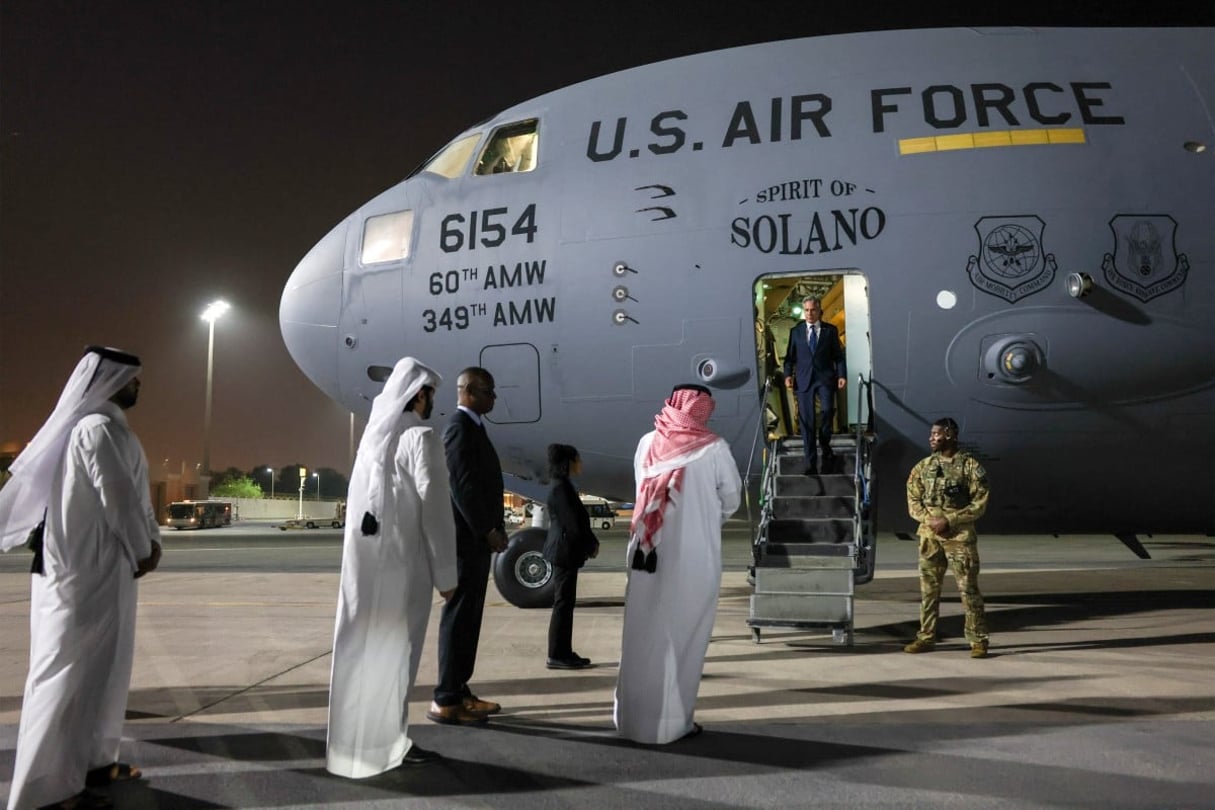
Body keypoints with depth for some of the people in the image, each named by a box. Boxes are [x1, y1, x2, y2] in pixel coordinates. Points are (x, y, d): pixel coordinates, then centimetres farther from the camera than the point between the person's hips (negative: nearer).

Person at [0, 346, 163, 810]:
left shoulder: (108, 427, 14)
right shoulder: (99, 428, -18)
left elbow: (134, 492, 13)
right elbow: (119, 495, -19)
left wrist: (150, 539, 1)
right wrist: (144, 549, -6)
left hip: (101, 569, 10)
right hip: (87, 572, -10)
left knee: (100, 667, 16)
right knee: (74, 671, -3)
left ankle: (92, 760, 27)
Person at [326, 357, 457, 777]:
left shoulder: (373, 435, 11)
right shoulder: (422, 439, -13)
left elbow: (358, 502, 11)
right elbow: (435, 510, -16)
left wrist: (362, 556, 14)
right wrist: (446, 573, -10)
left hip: (365, 559, 7)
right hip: (402, 562, -7)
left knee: (362, 645, 13)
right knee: (393, 649, 2)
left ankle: (354, 738, 23)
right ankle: (387, 742, 12)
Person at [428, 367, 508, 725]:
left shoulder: (473, 427, 18)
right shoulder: (460, 427, -13)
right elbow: (462, 484, -21)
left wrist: (493, 528, 14)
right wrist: (488, 530, -19)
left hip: (477, 536, 10)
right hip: (467, 537, -10)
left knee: (468, 615, 13)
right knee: (459, 615, -6)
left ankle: (459, 691, 20)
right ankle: (446, 700, -1)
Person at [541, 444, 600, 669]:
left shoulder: (564, 486, 15)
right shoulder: (561, 488, -16)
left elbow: (577, 519, 16)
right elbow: (573, 523, -19)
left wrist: (591, 542, 6)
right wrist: (592, 545, -9)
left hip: (566, 551, 10)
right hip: (564, 551, -10)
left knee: (566, 602, 12)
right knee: (563, 602, -5)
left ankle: (564, 653, 17)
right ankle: (557, 655, 0)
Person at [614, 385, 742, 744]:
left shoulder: (647, 443, 4)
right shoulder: (713, 448, -5)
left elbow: (645, 491, 10)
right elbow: (731, 500, 4)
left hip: (646, 554, 4)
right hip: (695, 557, -3)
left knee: (642, 636, 11)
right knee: (682, 638, 5)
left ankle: (633, 716, 19)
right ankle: (670, 721, 10)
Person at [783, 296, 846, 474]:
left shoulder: (831, 330, 9)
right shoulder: (795, 331, 12)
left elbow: (838, 355, 7)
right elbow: (790, 356, 10)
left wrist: (842, 375, -5)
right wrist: (788, 374, -4)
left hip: (825, 378, -1)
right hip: (803, 379, 1)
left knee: (827, 410, -22)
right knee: (806, 421, 0)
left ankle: (825, 447, 6)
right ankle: (810, 463, 7)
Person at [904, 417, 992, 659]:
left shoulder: (970, 466, -4)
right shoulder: (923, 467, 8)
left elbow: (979, 504, -7)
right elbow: (913, 501, 9)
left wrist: (949, 520, -15)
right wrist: (929, 519, -10)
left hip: (960, 536, -4)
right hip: (929, 536, 4)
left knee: (969, 588, -3)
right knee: (928, 589, 9)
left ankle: (978, 640, 6)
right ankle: (926, 637, 18)